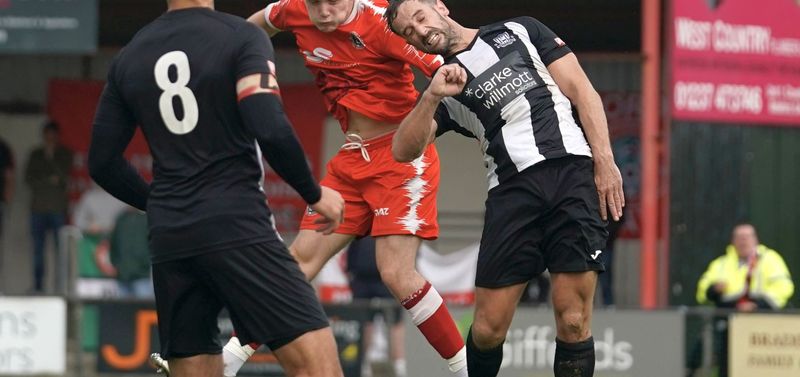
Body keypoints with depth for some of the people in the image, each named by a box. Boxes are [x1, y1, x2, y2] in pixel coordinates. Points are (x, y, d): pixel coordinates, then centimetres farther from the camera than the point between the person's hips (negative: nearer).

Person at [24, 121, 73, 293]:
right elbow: (28, 179, 6)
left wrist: (51, 157, -9)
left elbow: (65, 177, -5)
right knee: (38, 248, -1)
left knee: (61, 247, -9)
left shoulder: (65, 154, 7)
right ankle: (38, 285, 1)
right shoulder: (35, 155, 14)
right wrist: (49, 181, -6)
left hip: (58, 208, -2)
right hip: (38, 208, 2)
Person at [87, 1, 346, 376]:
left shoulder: (127, 58, 12)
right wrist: (314, 194, 0)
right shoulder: (241, 37, -4)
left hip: (169, 241, 6)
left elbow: (103, 163, 16)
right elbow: (271, 131, -15)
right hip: (236, 230, -6)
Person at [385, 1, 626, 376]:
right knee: (489, 328, -4)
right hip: (511, 190, 2)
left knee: (572, 321, -10)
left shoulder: (519, 31, 17)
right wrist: (432, 96, -9)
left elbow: (581, 90, 11)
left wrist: (604, 159, -2)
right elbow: (403, 151, 5)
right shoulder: (443, 91, 19)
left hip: (573, 172, -2)